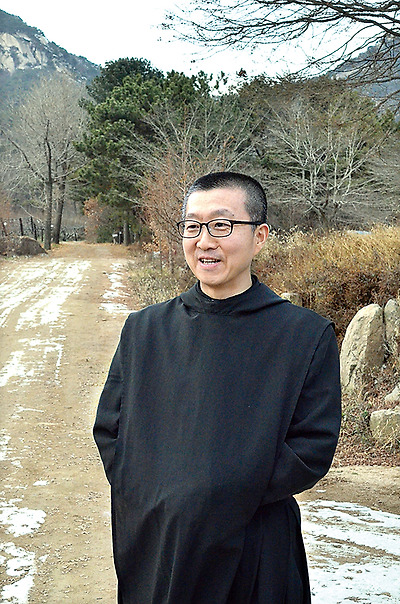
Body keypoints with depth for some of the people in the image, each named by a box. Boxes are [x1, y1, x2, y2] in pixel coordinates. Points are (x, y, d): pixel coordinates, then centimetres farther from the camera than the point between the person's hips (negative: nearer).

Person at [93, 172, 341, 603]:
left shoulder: (308, 335, -7)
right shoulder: (143, 329, 2)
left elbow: (312, 449, -10)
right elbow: (108, 430, 2)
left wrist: (221, 495, -17)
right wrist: (157, 500, -12)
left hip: (255, 555, -2)